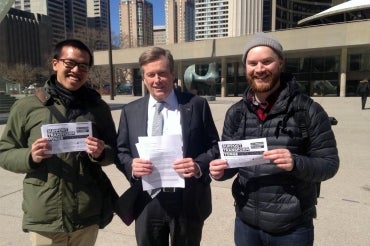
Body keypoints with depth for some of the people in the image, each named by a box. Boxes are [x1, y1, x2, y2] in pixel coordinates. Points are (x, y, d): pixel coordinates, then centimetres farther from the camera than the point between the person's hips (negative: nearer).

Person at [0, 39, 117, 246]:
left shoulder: (98, 107, 1)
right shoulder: (27, 106, -2)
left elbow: (114, 151, 6)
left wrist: (101, 153, -16)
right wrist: (30, 157, -16)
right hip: (43, 218, -1)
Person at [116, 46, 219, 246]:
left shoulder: (197, 105, -3)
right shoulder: (130, 111, 4)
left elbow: (215, 146, -1)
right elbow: (121, 151, 7)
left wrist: (199, 165, -20)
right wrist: (131, 165, -15)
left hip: (189, 202, -1)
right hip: (147, 203, 2)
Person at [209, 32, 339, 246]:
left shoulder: (308, 110, -11)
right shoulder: (235, 113, 0)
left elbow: (330, 163, -8)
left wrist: (296, 163, -26)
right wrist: (221, 169, -14)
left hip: (292, 228, -3)